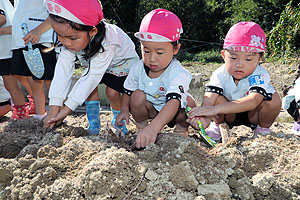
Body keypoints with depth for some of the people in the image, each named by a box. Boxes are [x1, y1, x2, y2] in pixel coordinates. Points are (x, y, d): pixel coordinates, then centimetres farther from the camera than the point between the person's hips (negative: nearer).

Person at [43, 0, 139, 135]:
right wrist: (54, 108, -39)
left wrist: (66, 109, -46)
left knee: (112, 91, -20)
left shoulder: (107, 43, -45)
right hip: (93, 62, 5)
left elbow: (92, 75, -46)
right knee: (89, 85, -16)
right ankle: (94, 125, -3)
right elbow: (63, 69, -32)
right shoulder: (70, 41, -29)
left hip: (123, 63, -5)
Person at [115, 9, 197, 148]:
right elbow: (128, 92, 0)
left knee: (188, 103, -31)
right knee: (137, 96, -25)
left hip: (173, 113, -3)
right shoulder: (138, 69, -17)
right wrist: (124, 109, -21)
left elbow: (173, 102, -51)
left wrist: (153, 127, -66)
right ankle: (141, 127, 0)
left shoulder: (178, 73, -35)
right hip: (150, 109, 3)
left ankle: (181, 129, 0)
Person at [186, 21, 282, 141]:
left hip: (252, 114, -1)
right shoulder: (220, 74, -24)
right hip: (230, 115, 1)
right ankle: (217, 125, 0)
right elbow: (209, 99, -38)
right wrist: (205, 118, -65)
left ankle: (263, 128, -2)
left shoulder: (260, 75, -30)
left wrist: (215, 109, -62)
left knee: (274, 99, -29)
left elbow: (253, 101, -49)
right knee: (217, 97, -30)